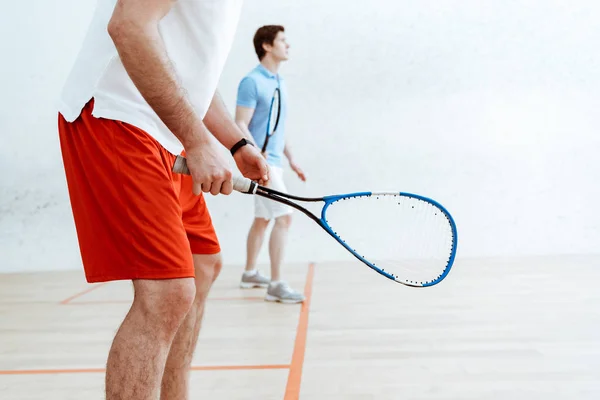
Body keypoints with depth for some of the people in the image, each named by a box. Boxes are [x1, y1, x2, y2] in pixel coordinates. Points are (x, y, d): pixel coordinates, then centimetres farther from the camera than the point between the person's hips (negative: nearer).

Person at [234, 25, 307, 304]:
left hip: (274, 161, 9)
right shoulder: (252, 82, -11)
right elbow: (240, 124, -16)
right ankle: (276, 285, -9)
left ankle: (250, 273, 28)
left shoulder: (280, 82, 14)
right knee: (283, 217, -14)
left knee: (262, 219, 16)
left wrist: (291, 159, 21)